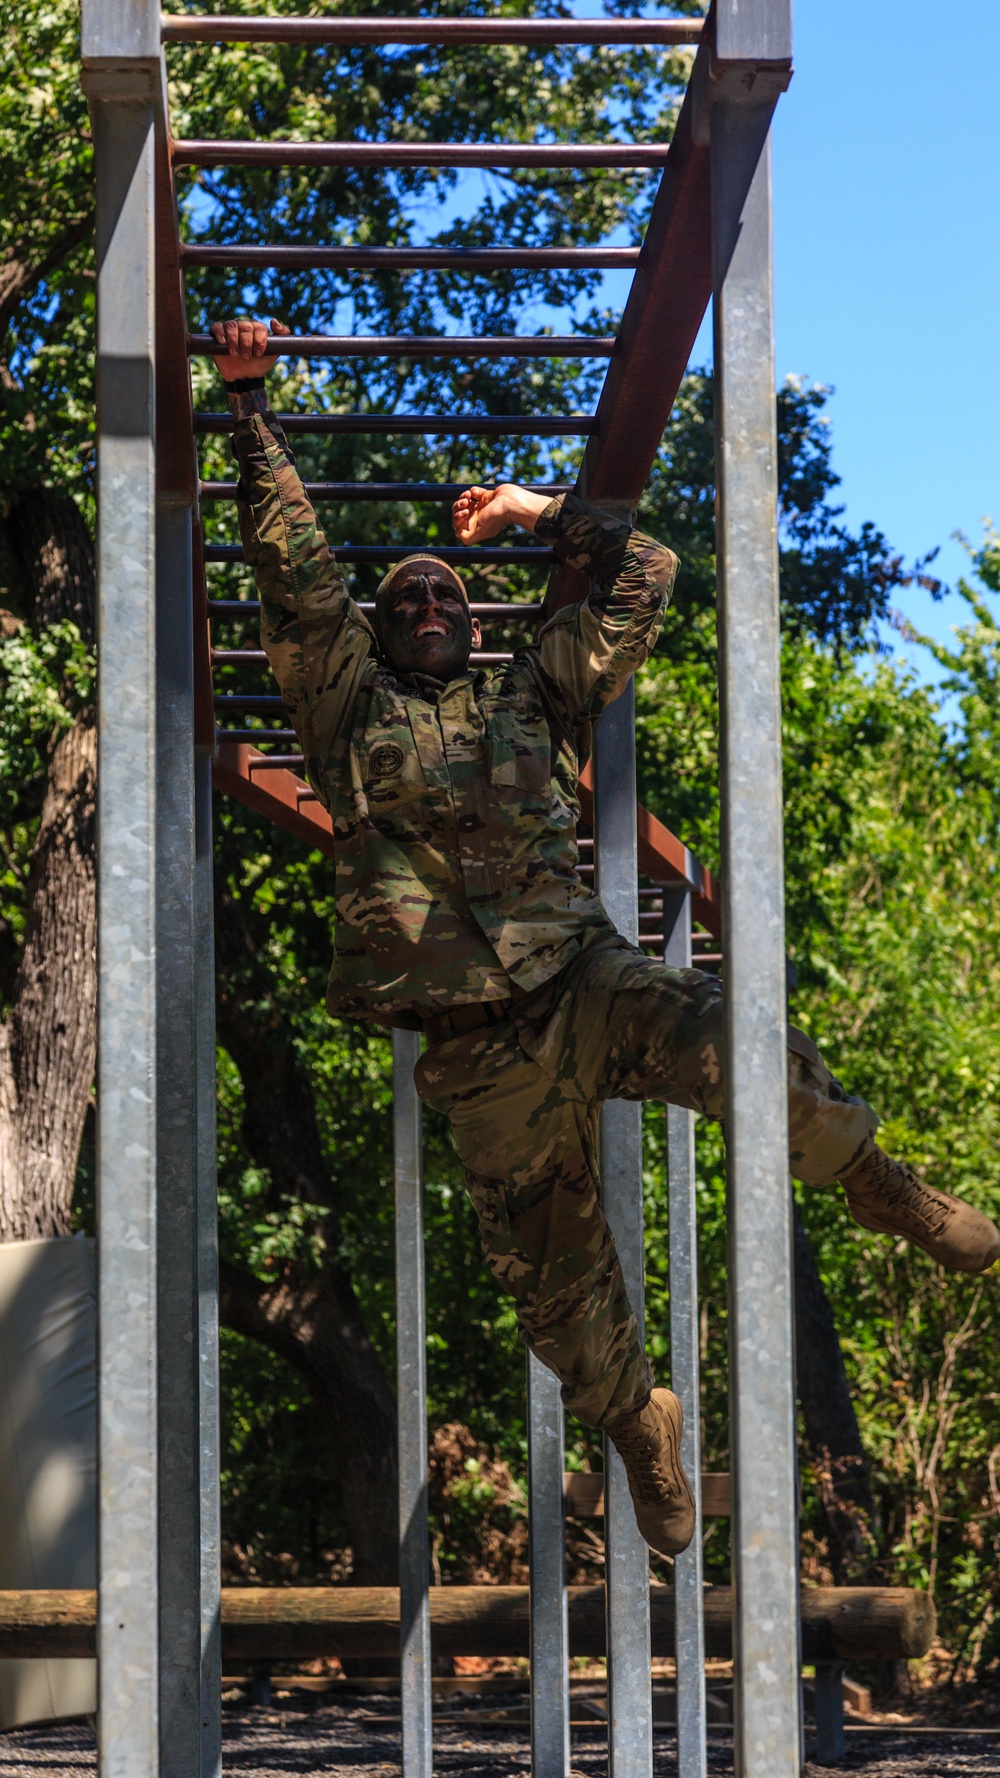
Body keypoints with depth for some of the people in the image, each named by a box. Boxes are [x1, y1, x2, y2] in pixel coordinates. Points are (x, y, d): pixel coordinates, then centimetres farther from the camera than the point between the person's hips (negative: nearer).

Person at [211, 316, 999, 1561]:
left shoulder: (533, 701, 17)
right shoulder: (349, 702, 11)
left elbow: (641, 578, 21)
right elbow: (290, 559, 3)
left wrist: (540, 514, 24)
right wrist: (252, 410, 3)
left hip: (582, 985, 0)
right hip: (481, 1050, 0)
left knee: (730, 1044, -32)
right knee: (552, 1270, 5)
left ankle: (875, 1183, -9)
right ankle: (634, 1426, 30)